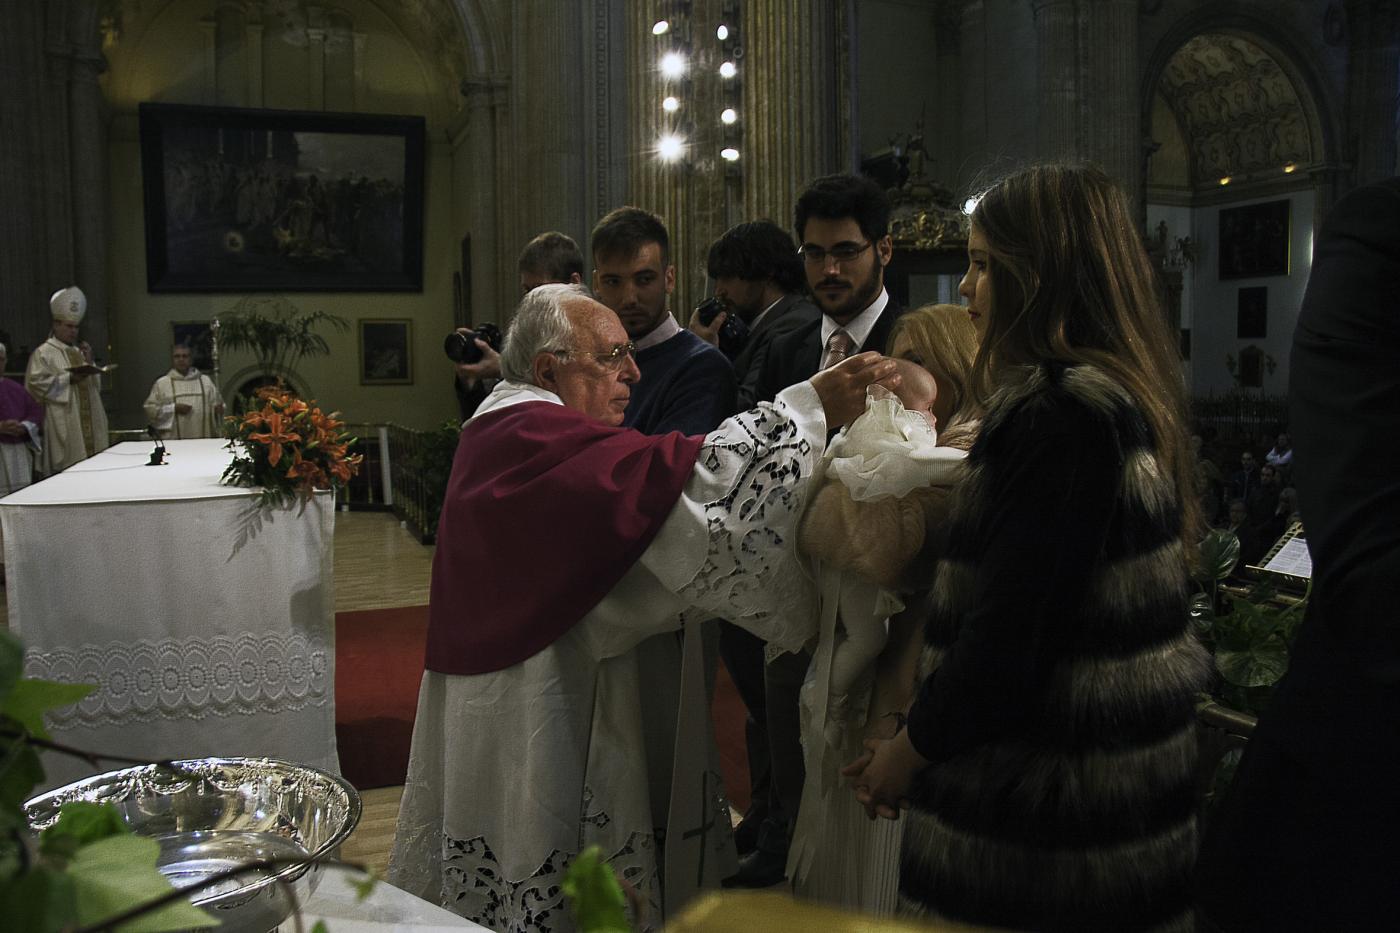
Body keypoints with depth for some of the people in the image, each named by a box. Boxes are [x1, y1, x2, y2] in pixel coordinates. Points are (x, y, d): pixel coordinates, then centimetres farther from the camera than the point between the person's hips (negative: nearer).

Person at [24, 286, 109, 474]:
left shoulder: (80, 351, 20)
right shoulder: (43, 353, 0)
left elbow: (97, 385, 20)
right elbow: (36, 383, -12)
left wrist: (89, 363, 4)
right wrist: (69, 378, -16)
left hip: (89, 423, 7)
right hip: (63, 426, -6)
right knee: (68, 466, -9)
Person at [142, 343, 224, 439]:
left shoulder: (206, 381, 12)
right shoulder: (161, 384, 7)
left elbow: (217, 403, 13)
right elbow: (150, 409, 3)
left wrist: (218, 409, -10)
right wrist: (174, 408, -10)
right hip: (174, 441, -2)